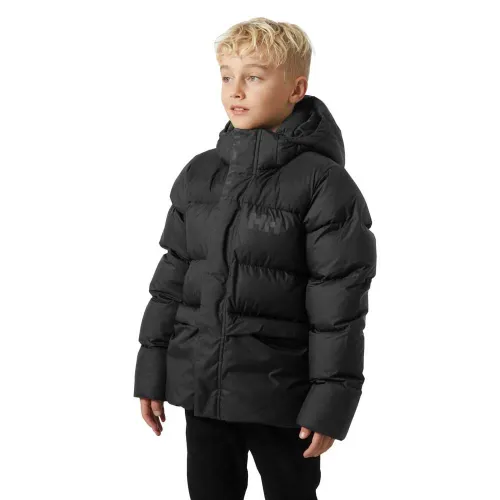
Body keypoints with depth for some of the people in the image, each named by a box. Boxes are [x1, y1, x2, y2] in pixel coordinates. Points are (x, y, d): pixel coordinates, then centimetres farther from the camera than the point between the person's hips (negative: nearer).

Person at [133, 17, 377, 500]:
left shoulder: (324, 184, -11)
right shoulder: (199, 174, 5)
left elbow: (340, 302, -12)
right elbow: (172, 276, 10)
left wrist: (331, 400, -14)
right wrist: (151, 371, 9)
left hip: (280, 392, -5)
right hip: (201, 387, 5)